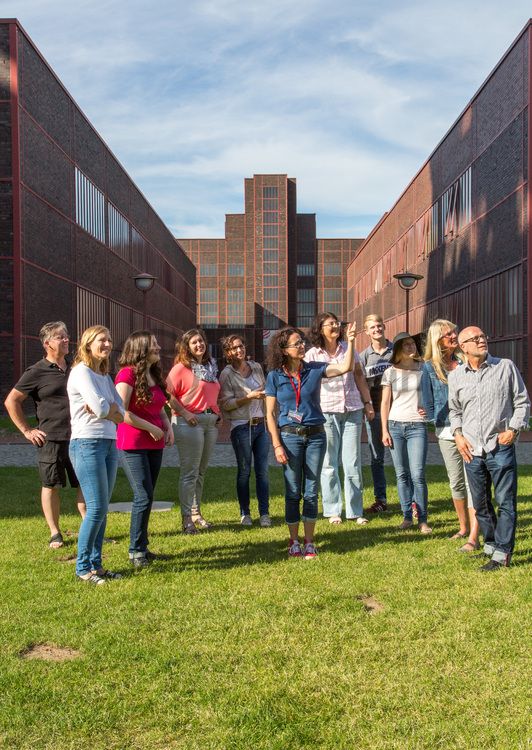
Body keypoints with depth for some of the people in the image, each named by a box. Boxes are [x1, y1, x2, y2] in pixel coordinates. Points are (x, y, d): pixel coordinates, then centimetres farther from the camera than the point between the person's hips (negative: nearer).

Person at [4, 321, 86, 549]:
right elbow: (11, 401, -2)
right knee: (51, 486, 6)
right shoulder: (37, 372, -5)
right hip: (51, 439, -4)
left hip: (79, 438, 4)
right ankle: (55, 533, 17)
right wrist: (27, 430, -5)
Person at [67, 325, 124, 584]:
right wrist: (110, 409, 3)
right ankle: (83, 568, 3)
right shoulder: (81, 372, -7)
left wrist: (105, 409, -10)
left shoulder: (105, 376, 17)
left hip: (109, 444, 8)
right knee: (96, 508, -8)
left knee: (102, 509, 9)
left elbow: (120, 412, 8)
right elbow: (101, 408, -17)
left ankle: (96, 563, 17)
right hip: (87, 444, -8)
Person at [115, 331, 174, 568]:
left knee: (146, 497, 10)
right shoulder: (128, 374, -11)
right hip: (133, 445, -8)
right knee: (144, 497, -10)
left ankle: (141, 548, 19)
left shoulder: (155, 375, 14)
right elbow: (121, 411, -19)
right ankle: (136, 551, 3)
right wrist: (150, 428, -15)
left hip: (154, 445, 8)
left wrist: (168, 426, 5)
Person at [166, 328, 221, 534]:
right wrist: (184, 413, -20)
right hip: (190, 422, -7)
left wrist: (218, 414, 12)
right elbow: (167, 394, -15)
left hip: (210, 422, 7)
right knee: (190, 472, -5)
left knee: (201, 471, 14)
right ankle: (187, 518, 2)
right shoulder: (181, 368, -7)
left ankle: (196, 512, 25)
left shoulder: (211, 367, 16)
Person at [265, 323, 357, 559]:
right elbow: (270, 413, -2)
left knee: (311, 491, 7)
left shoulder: (315, 369, 2)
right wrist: (277, 445, -7)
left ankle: (309, 542, 18)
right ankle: (294, 542, 19)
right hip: (290, 436, -2)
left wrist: (350, 342, -20)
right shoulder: (275, 376, -2)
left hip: (316, 435, 2)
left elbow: (345, 367, -7)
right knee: (293, 491, 4)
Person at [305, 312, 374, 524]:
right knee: (329, 464, 5)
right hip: (326, 411, -2)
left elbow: (359, 376, 13)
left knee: (353, 463, 4)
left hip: (352, 411, 2)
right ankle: (333, 511, 16)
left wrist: (367, 403, 10)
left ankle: (355, 511, 14)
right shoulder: (312, 355, 0)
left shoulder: (349, 348, 8)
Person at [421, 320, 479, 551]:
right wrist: (437, 422, -8)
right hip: (447, 432, 1)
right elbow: (428, 401, 4)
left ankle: (473, 537, -7)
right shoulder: (430, 367, 2)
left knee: (472, 481, -8)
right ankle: (463, 527, 29)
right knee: (456, 482, 11)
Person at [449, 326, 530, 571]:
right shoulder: (455, 376, 6)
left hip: (501, 447, -3)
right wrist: (458, 433, 3)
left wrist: (513, 428, -7)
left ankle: (502, 553, 4)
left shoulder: (506, 367, -1)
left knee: (505, 502, -3)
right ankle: (490, 543, 29)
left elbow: (522, 402, 4)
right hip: (471, 449, 3)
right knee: (480, 503, 12)